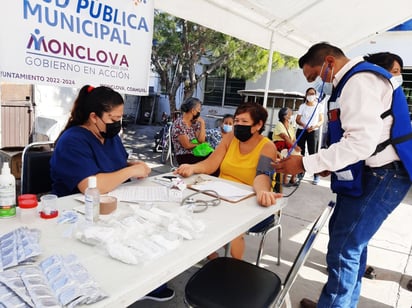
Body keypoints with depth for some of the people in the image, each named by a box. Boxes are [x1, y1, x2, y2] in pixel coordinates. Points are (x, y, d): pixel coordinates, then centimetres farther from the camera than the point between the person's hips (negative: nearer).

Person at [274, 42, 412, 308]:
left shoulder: (360, 80, -16)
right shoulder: (353, 81, 17)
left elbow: (361, 141, -27)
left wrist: (305, 164, -24)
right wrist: (332, 165, 13)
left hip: (381, 175, -11)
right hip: (367, 173, 11)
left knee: (343, 250, -6)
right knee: (350, 241, 19)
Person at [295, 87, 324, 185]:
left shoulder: (319, 106, 5)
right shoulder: (302, 106, 9)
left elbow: (321, 120, 3)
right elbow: (297, 119, 4)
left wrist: (315, 126, -17)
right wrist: (303, 125, -16)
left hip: (314, 132, -2)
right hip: (301, 131, 2)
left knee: (313, 153, -7)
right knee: (300, 152, 1)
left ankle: (316, 176, -4)